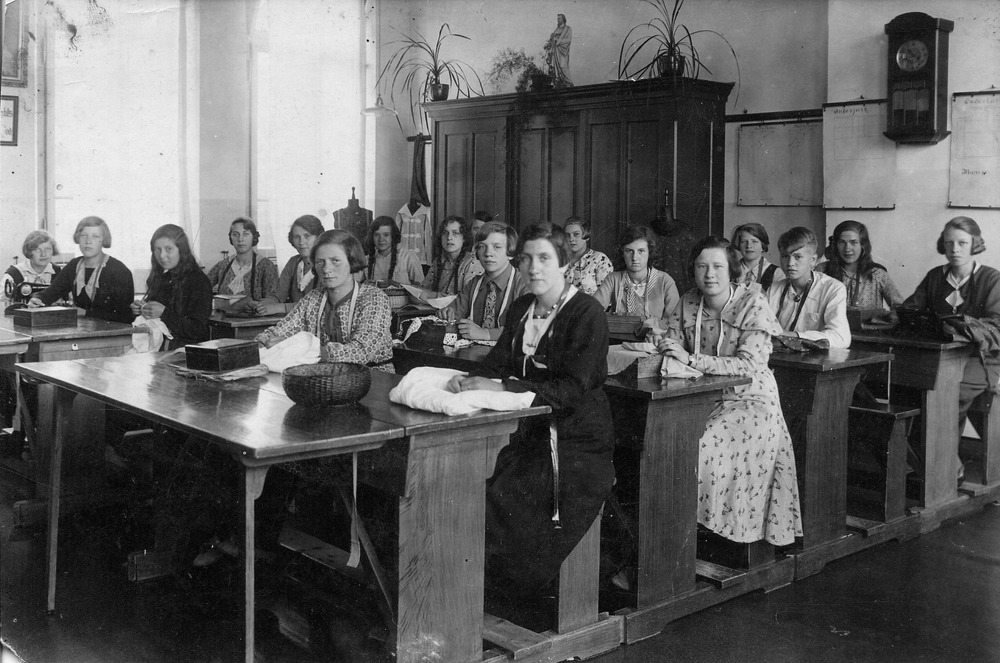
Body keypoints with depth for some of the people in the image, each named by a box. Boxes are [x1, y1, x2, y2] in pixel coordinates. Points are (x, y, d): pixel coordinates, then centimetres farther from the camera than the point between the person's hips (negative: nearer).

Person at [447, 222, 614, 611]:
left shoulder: (587, 314, -10)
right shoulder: (521, 309, 13)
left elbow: (572, 390, -20)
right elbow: (497, 362, 8)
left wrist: (501, 387, -26)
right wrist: (471, 380, -16)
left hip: (576, 445, -6)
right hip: (528, 434, 6)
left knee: (499, 502, -23)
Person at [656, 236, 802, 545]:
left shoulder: (753, 304, -12)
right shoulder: (687, 303, 4)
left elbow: (749, 364, -21)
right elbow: (676, 347, 7)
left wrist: (691, 359, -28)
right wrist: (664, 346, -18)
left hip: (750, 399, -5)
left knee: (704, 447, -28)